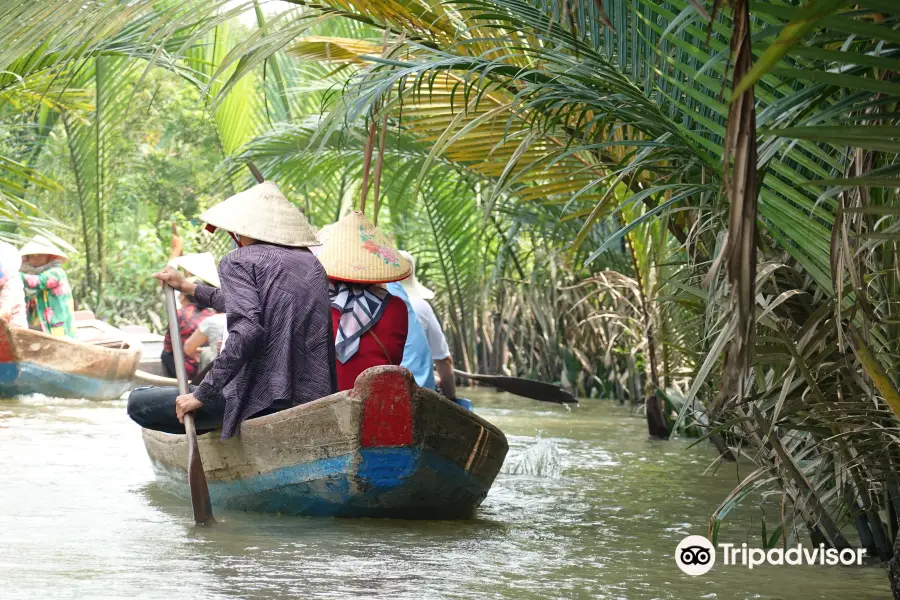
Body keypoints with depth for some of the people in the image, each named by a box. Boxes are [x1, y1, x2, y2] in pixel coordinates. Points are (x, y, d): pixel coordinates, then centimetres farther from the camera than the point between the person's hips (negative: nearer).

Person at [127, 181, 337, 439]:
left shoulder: (239, 260, -4)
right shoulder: (311, 263, 18)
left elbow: (247, 330, -20)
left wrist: (202, 394, -17)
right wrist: (190, 288, 41)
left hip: (262, 398, -8)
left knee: (138, 403, 2)